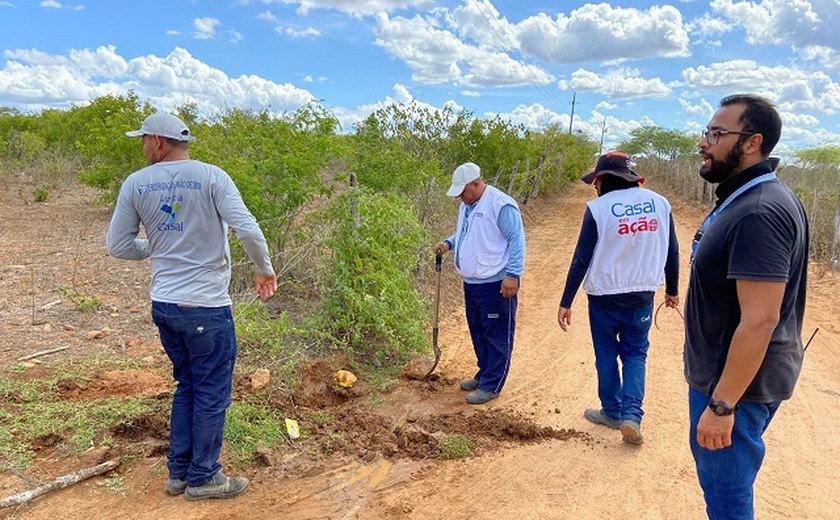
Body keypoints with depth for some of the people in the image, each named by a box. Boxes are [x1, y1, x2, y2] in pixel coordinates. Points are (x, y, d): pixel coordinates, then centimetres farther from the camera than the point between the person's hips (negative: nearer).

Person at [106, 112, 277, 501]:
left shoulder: (135, 184, 2)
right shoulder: (211, 177, -10)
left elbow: (118, 246, 6)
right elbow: (247, 229, -18)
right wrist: (265, 270, -3)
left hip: (164, 304, 5)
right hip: (206, 307, -5)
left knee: (187, 386, 21)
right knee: (212, 392, 8)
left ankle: (178, 472, 30)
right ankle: (203, 478, 20)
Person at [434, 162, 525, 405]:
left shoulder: (501, 205, -17)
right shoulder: (466, 206, 12)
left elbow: (517, 240, -18)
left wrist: (513, 275, -22)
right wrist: (448, 243, 7)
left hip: (496, 285, -9)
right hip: (471, 282, 9)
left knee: (497, 337, 2)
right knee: (478, 334, 19)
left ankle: (491, 386, 9)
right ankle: (484, 375, 33)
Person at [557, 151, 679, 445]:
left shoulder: (598, 208, -13)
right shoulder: (659, 203, -1)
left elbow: (582, 259, -12)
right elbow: (672, 252, 6)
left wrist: (566, 302, -6)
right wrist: (672, 290, 20)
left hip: (604, 296, -3)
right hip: (642, 296, 3)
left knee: (607, 354, 14)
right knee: (635, 354, 15)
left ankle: (612, 412, 26)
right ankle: (631, 415, 3)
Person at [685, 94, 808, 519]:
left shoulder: (759, 213, -24)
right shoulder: (741, 199, 8)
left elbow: (760, 320, -28)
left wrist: (721, 405, -25)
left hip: (737, 383, -10)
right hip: (720, 372, 10)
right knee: (719, 478, 24)